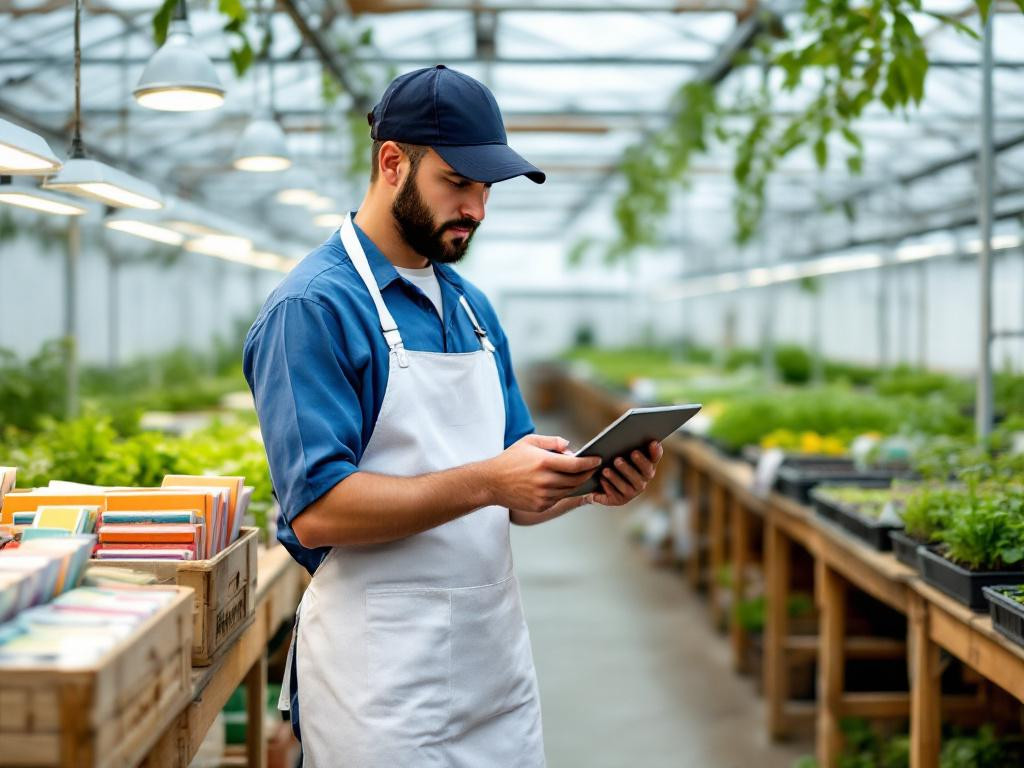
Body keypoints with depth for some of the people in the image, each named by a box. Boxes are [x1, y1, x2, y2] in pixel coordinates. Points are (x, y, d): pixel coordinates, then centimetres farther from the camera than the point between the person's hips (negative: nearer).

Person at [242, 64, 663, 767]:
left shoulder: (472, 307, 12)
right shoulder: (312, 308, -11)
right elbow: (318, 511, -20)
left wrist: (584, 484, -5)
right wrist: (486, 481, -25)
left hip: (498, 658, 7)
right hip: (384, 678, -7)